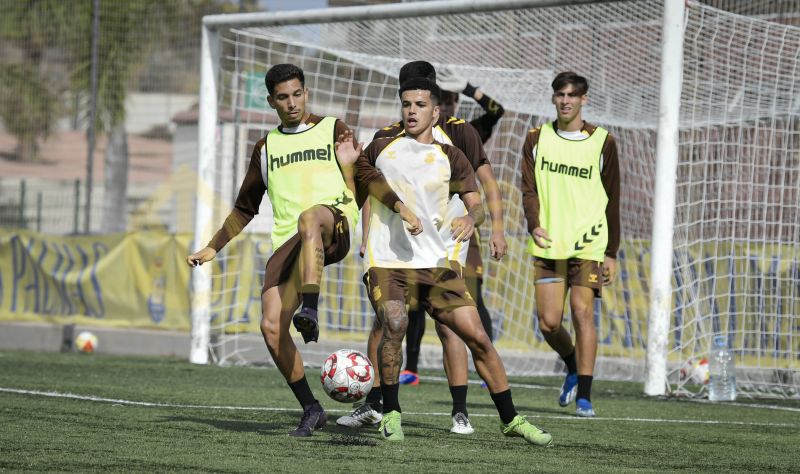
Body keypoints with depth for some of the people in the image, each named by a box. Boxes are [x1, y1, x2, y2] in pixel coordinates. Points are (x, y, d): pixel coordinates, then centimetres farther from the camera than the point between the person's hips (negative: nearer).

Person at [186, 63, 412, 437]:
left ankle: (309, 312, -57)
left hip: (334, 226, -4)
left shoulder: (332, 129, 15)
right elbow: (245, 209, 32)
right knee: (271, 327, -14)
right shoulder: (266, 147, 24)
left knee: (309, 218, -42)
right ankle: (310, 409, -3)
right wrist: (213, 248, 28)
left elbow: (367, 177, 8)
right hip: (288, 241, 4)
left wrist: (398, 204, -11)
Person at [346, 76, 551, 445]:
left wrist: (470, 219, -18)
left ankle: (510, 419, 11)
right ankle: (391, 414, -13)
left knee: (477, 337, -3)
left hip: (435, 263, 2)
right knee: (394, 322, -30)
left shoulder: (450, 158, 7)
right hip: (386, 262, -2)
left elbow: (476, 204, 1)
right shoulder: (382, 148, 7)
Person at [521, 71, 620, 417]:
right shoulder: (537, 139, 8)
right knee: (548, 323, -3)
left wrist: (611, 253, 4)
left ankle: (584, 395, -9)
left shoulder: (602, 142, 4)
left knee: (582, 312, -14)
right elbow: (529, 189, 2)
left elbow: (612, 201, 7)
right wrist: (534, 224, -18)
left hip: (587, 244, -2)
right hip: (548, 245, 2)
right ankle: (573, 368, 28)